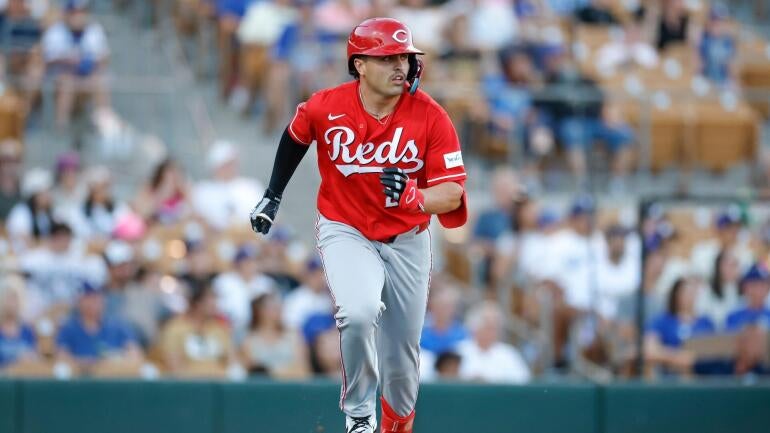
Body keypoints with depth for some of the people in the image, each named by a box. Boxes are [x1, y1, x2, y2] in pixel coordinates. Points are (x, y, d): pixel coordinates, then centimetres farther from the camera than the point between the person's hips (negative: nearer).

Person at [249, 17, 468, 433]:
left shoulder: (430, 117, -19)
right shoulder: (325, 108, -17)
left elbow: (453, 194, -19)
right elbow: (296, 136, 7)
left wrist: (413, 198, -39)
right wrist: (273, 194, 13)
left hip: (407, 240, 1)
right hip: (345, 231, -1)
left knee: (402, 352, 9)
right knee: (359, 314, -29)